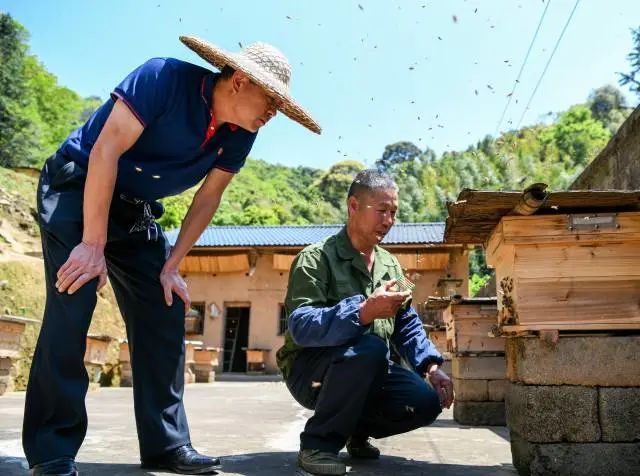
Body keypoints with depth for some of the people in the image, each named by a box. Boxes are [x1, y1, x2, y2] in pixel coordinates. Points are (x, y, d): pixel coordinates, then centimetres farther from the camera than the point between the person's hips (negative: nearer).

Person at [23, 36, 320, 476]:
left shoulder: (240, 135, -5)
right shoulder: (165, 78, -23)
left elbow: (208, 198, 1)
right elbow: (106, 151, -26)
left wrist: (171, 266, -2)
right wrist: (93, 243, -26)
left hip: (136, 211, 6)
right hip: (77, 187, -6)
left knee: (165, 315, -1)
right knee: (72, 303, -19)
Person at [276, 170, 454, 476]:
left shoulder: (390, 264, 9)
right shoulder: (316, 258, -14)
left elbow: (406, 325, 12)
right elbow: (301, 327, -28)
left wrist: (431, 366, -4)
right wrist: (363, 312, -40)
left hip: (369, 372, 6)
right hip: (313, 370, -6)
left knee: (426, 401, -17)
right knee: (370, 349, -34)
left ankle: (357, 429, 13)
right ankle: (318, 443, -15)